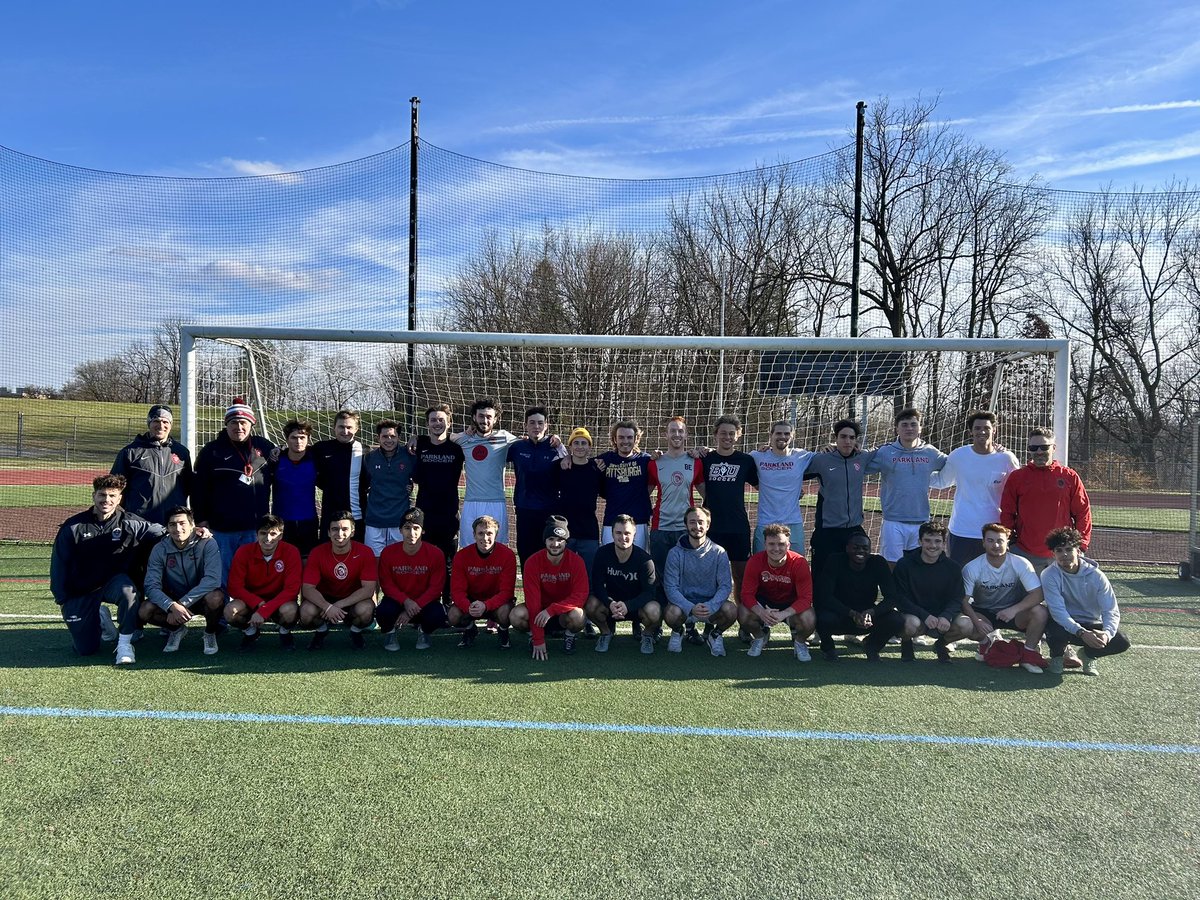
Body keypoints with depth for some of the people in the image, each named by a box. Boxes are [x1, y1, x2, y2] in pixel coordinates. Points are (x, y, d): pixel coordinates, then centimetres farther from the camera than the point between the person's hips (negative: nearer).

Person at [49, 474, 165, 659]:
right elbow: (59, 564, 0)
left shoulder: (129, 524, -8)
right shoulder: (73, 527, -8)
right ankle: (100, 618, 31)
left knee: (127, 589, -38)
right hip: (80, 592, 1)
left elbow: (164, 531, -5)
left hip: (113, 582, 0)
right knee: (85, 649, -2)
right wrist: (61, 600, 0)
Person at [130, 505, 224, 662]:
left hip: (201, 599, -3)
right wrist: (172, 606, -35)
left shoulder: (207, 544, -19)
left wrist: (183, 603, -36)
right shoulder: (160, 549, -9)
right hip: (172, 600, 3)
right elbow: (152, 585, -17)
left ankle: (210, 633, -2)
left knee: (215, 597, -36)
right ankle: (177, 630, 9)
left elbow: (212, 579, -31)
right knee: (145, 611, -24)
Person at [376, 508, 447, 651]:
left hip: (424, 601, 0)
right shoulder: (388, 552, -10)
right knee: (383, 613, -33)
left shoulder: (435, 554, -14)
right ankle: (391, 632, 7)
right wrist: (405, 601, -24)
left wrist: (414, 608, -21)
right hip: (397, 600, 1)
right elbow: (386, 584, -7)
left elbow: (435, 588, -12)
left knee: (437, 616, -32)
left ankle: (423, 631, 8)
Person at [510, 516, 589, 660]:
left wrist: (551, 610, -34)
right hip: (540, 609, 1)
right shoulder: (533, 562, -16)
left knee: (577, 616, -35)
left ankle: (570, 636, 1)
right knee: (516, 615, -30)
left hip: (565, 611, -1)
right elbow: (532, 599, -20)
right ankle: (534, 635, 4)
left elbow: (581, 595, -20)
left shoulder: (576, 561, -16)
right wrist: (538, 640, -24)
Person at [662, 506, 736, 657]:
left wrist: (710, 606, -27)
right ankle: (677, 632, 7)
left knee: (731, 610, -30)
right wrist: (691, 608, -28)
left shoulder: (719, 552, -3)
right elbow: (671, 587, -11)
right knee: (671, 614, -34)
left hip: (711, 604, 1)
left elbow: (726, 585, -8)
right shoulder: (675, 553, -5)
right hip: (683, 603, 0)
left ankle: (716, 634, 7)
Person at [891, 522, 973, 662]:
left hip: (942, 617, 3)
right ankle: (906, 643, 3)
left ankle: (942, 643, 10)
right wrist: (925, 616, -27)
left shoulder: (953, 567, 0)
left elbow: (956, 600, -3)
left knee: (966, 625, -26)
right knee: (911, 624, -38)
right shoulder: (904, 565, -8)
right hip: (914, 615, -3)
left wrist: (946, 616, -25)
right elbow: (900, 599, -13)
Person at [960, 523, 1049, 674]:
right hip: (983, 614, 0)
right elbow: (964, 600, -16)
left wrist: (1014, 609, -38)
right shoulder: (972, 568, -15)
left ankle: (1028, 653, -8)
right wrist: (977, 621, -35)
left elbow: (1037, 594, -21)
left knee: (1039, 611, -30)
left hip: (1014, 613, 0)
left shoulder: (1021, 564, -15)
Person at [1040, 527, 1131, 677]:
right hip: (1064, 624, -2)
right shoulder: (1049, 575, -18)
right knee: (1055, 630, -37)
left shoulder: (1096, 575, -12)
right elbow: (1058, 611, -25)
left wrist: (1106, 633, -38)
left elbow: (1111, 611, -17)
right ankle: (1056, 655, 2)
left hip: (1092, 625, 2)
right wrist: (1082, 633, -40)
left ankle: (1089, 654, 11)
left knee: (1122, 642, -23)